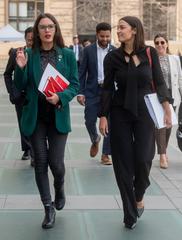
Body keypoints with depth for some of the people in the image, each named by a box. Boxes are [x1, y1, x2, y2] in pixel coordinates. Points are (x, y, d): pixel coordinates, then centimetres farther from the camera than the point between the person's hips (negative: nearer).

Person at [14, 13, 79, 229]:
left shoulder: (67, 55, -1)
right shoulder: (29, 55, 0)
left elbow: (75, 84, -1)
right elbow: (21, 86, 0)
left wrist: (61, 97, -19)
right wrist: (21, 68, -18)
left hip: (58, 115, -1)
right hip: (35, 116, 1)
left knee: (56, 162, -3)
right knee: (41, 162, 4)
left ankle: (59, 189, 33)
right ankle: (48, 208, 17)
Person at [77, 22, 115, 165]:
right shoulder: (88, 50, 2)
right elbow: (82, 72, 2)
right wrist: (80, 92, -5)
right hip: (92, 91, 0)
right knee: (90, 121, -2)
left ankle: (106, 154, 11)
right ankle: (95, 140, 31)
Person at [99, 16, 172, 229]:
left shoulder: (150, 53, -1)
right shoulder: (112, 57, -1)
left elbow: (159, 83, 2)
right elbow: (107, 88, 2)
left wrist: (167, 109, -5)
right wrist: (103, 116, -3)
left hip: (145, 113, 0)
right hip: (120, 114, 1)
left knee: (143, 159, -10)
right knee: (123, 163, 1)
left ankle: (139, 195, 23)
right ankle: (130, 213, 14)